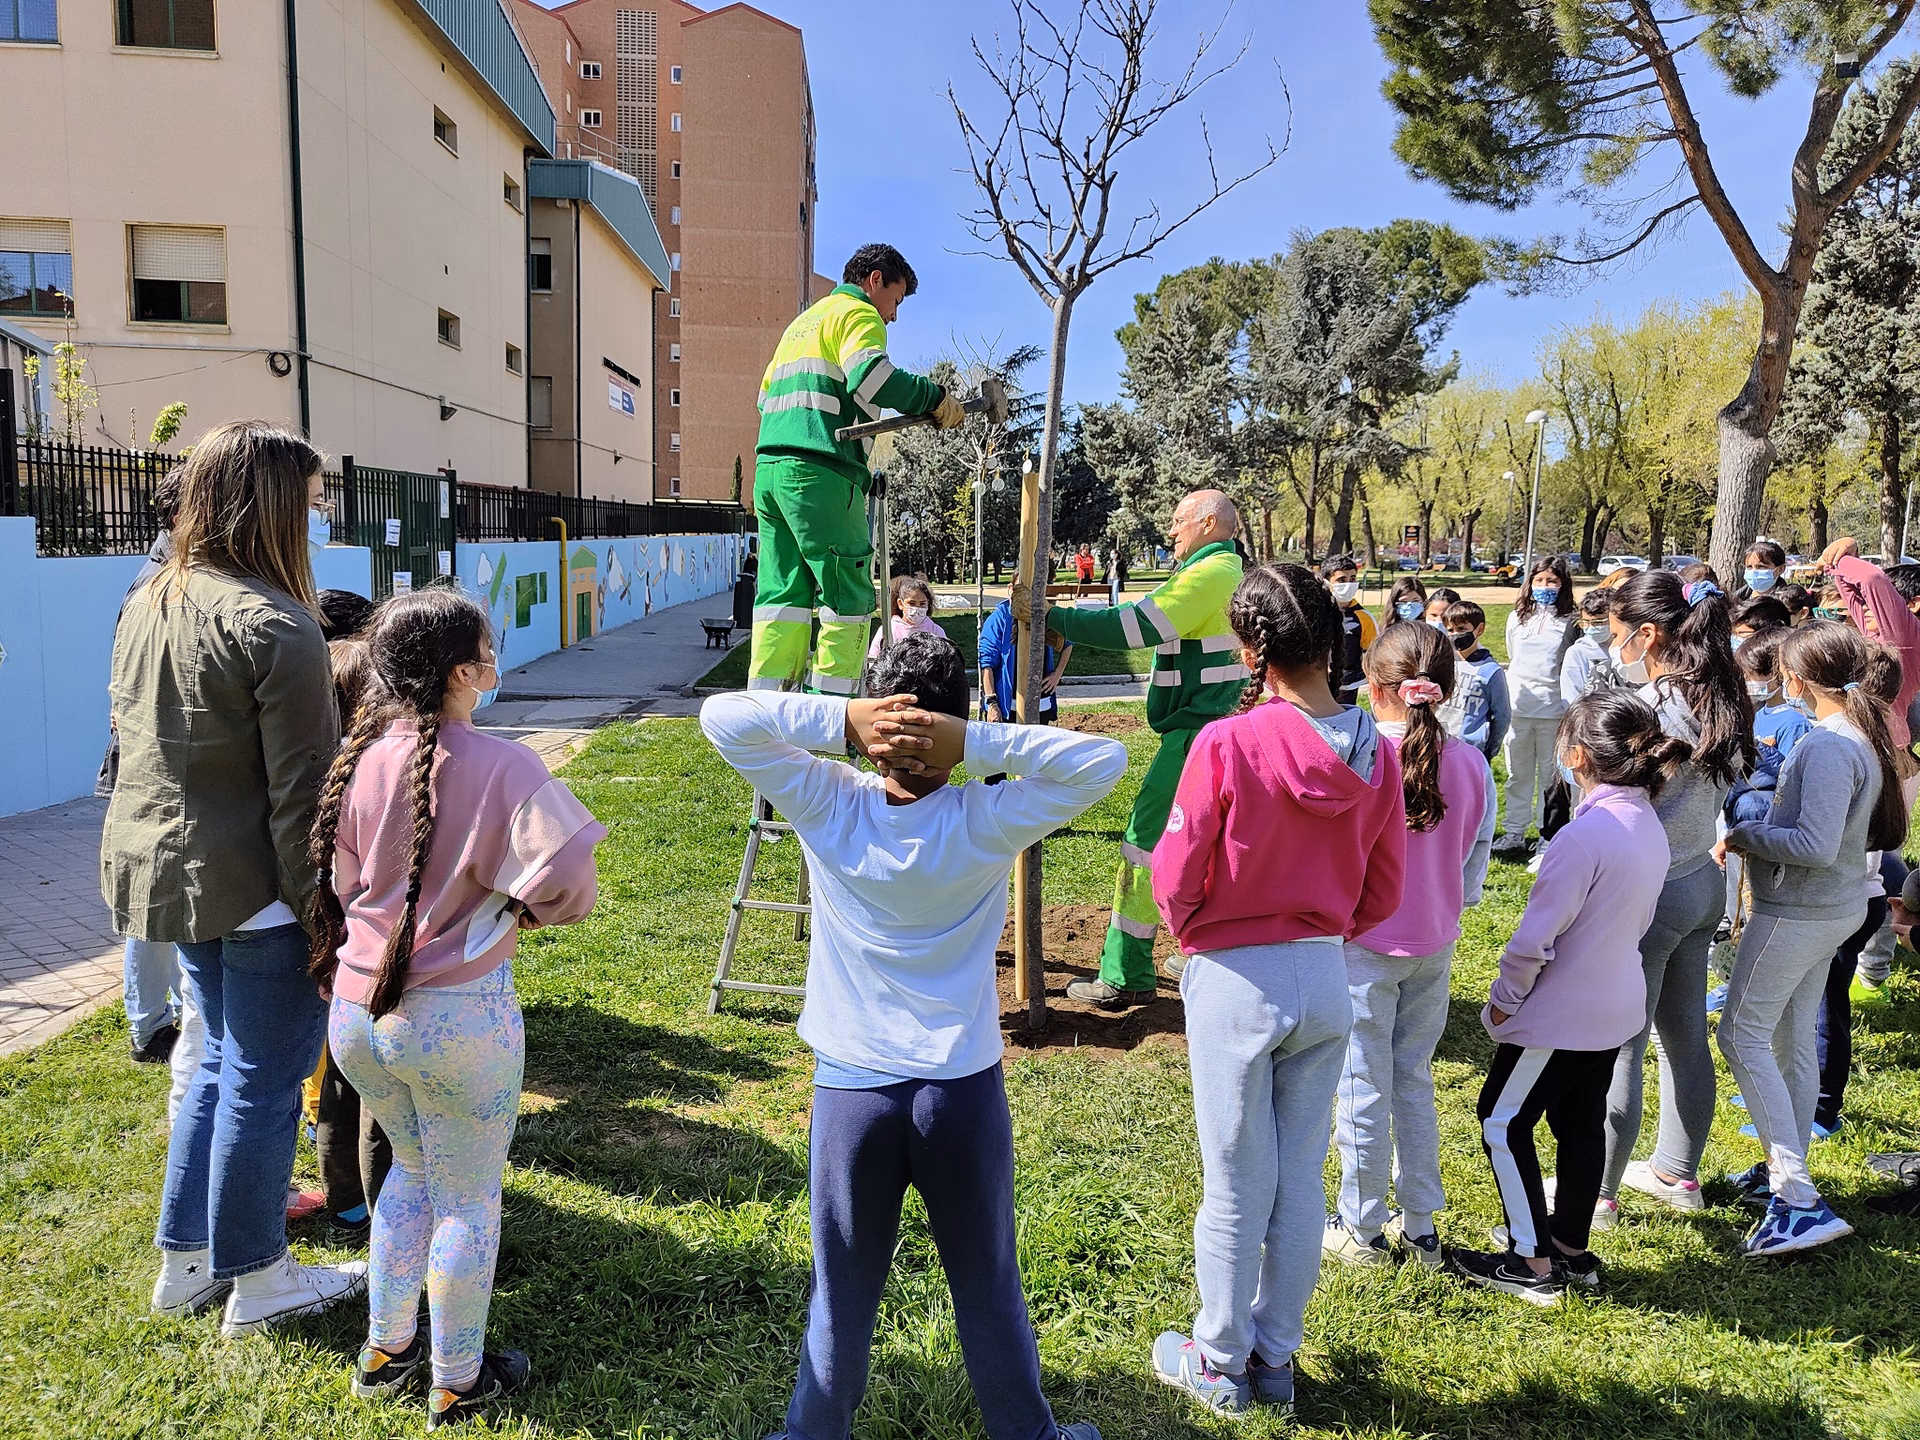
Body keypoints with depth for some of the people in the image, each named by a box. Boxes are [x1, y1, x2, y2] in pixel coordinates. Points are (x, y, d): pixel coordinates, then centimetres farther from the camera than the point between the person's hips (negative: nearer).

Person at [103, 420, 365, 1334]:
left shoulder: (145, 604, 8)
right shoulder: (274, 625, -20)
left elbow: (134, 740, 15)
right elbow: (301, 789, -21)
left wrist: (166, 850, 22)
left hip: (167, 869, 9)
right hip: (253, 883, -9)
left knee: (221, 1059, 23)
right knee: (263, 1080, 6)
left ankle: (186, 1261, 34)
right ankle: (256, 1282, 22)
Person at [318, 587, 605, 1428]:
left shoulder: (359, 758, -4)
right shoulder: (500, 768, -20)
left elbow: (341, 880, 6)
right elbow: (565, 884, -23)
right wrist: (514, 914, -4)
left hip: (357, 1009, 6)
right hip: (457, 1018, -6)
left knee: (412, 1167, 29)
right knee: (467, 1201, 14)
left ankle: (386, 1351, 41)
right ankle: (457, 1385, 31)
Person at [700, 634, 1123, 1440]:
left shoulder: (828, 809, -11)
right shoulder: (987, 824, -13)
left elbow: (722, 716, -10)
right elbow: (1103, 760, -11)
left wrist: (839, 720, -20)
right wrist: (976, 744, -20)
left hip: (851, 1092, 1)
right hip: (964, 1092, 0)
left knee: (842, 1295, 17)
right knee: (989, 1289, 18)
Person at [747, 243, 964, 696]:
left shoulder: (802, 322, 29)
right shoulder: (859, 313, 2)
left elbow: (766, 394, 29)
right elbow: (871, 375, -18)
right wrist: (936, 399, -11)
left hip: (770, 467, 9)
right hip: (820, 474, -9)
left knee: (783, 591, 7)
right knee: (848, 594, -4)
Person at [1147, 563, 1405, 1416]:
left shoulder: (1227, 744, -20)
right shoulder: (1375, 753, -4)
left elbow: (1175, 877, -12)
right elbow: (1382, 895, 4)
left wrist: (1191, 930, 8)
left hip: (1236, 983, -5)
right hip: (1327, 979, 5)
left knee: (1236, 1187, 10)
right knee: (1302, 1179, 17)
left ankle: (1218, 1365, 29)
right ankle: (1275, 1359, 34)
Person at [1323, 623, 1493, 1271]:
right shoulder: (1472, 765, -4)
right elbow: (1473, 871, 4)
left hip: (1363, 945, -4)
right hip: (1434, 946, 5)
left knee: (1363, 1089, 7)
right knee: (1414, 1081, 18)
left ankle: (1361, 1229, 21)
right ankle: (1419, 1225, 27)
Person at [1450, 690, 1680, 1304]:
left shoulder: (1585, 835, -28)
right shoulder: (1650, 825, -1)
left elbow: (1535, 938, -24)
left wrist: (1503, 999, -9)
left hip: (1559, 1014, -8)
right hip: (1617, 1007, 9)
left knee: (1503, 1123, 7)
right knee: (1582, 1122, 20)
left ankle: (1533, 1263, 14)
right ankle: (1572, 1246, 35)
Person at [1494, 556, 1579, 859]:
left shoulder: (1570, 622, 1)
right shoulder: (1517, 618, 11)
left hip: (1554, 708, -3)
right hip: (1518, 706, 3)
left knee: (1551, 774, 4)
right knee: (1518, 774, 9)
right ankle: (1514, 833, 17)